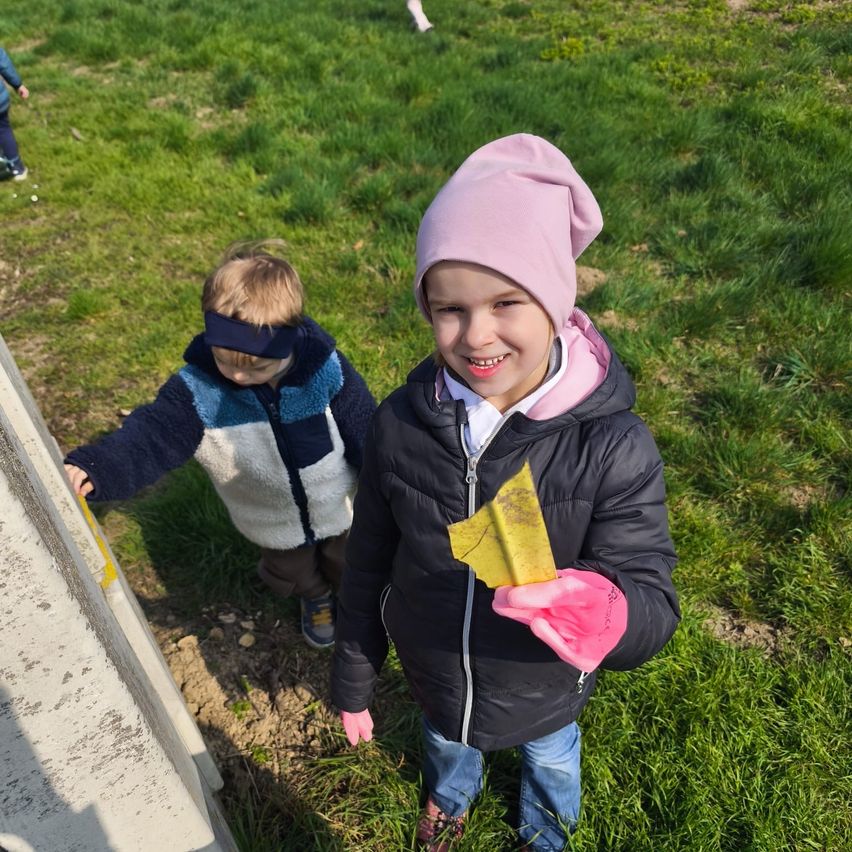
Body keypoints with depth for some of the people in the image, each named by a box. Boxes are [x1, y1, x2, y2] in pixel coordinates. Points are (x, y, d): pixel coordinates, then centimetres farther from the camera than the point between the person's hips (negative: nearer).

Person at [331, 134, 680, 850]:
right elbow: (369, 561, -11)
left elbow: (654, 608, -29)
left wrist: (591, 608, -53)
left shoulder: (614, 446, -31)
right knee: (445, 742, 35)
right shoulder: (400, 423, -23)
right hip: (433, 674, 2)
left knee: (550, 759, 33)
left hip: (542, 689, -1)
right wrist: (353, 678, 2)